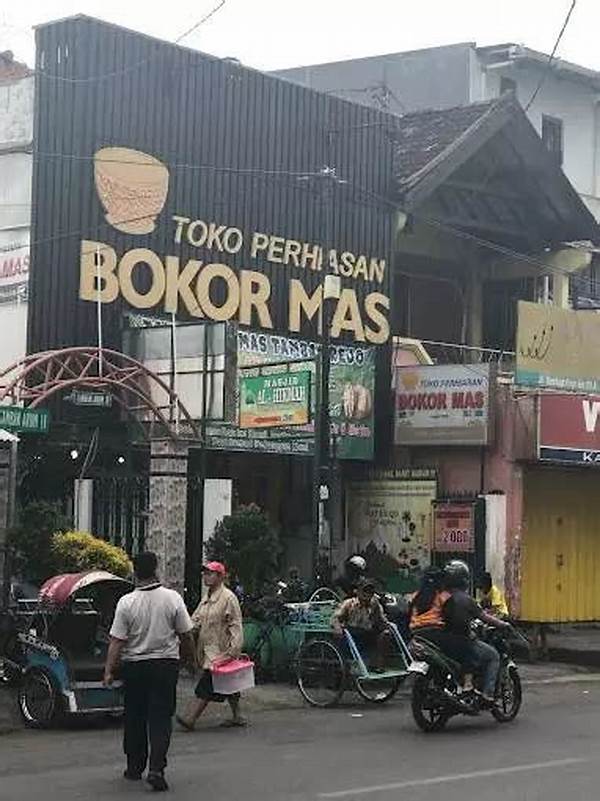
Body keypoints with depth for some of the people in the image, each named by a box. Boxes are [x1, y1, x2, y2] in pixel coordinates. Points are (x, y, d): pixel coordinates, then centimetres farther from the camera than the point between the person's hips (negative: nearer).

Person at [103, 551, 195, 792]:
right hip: (166, 664, 0)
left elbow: (116, 641, -11)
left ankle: (135, 768, 23)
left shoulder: (126, 603, -10)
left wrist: (109, 671, -6)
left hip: (134, 666, 0)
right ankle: (156, 769, -12)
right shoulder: (173, 598, -8)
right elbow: (186, 635, 0)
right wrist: (191, 657, 17)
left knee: (134, 718, 14)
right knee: (161, 718, 1)